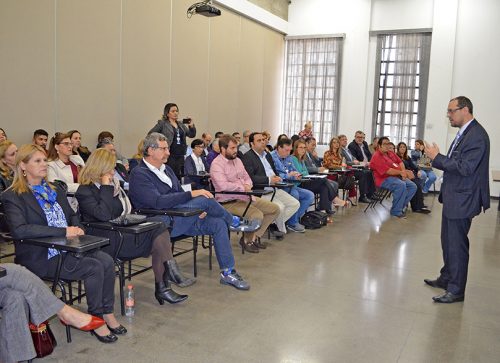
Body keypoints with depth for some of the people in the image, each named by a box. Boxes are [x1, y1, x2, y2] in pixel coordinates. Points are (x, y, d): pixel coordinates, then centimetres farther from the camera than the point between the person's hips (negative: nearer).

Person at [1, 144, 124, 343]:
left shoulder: (55, 190, 17)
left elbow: (72, 215, 26)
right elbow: (18, 229, -22)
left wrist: (77, 229, 1)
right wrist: (63, 231, -23)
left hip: (67, 249, 7)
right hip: (40, 257, -6)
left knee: (107, 261, -19)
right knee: (94, 267, -24)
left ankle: (108, 313, -6)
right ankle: (96, 321, -7)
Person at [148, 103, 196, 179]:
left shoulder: (181, 124, 16)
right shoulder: (162, 123, 0)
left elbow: (192, 135, 16)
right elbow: (150, 134, -2)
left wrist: (191, 126, -2)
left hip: (180, 155, 6)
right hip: (170, 155, -5)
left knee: (179, 176, 7)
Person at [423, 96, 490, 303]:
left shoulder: (477, 135, -18)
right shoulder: (464, 133, 12)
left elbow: (465, 167, -24)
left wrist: (437, 158, -18)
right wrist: (436, 158, 2)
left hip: (462, 200, -10)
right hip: (452, 198, 10)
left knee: (456, 244, -2)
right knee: (448, 241, 19)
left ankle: (456, 290, 10)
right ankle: (446, 278, 35)